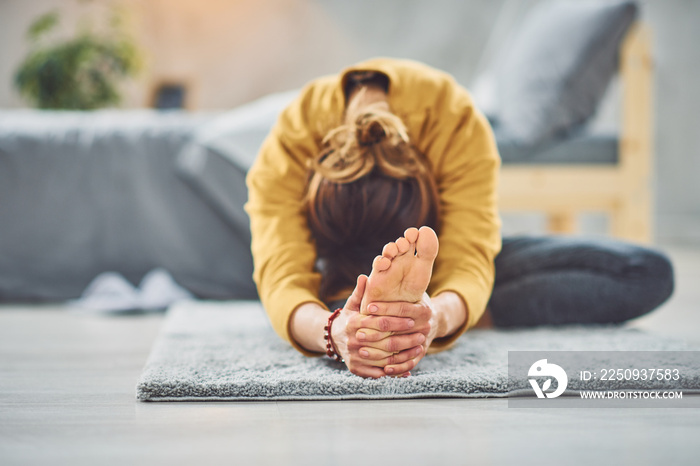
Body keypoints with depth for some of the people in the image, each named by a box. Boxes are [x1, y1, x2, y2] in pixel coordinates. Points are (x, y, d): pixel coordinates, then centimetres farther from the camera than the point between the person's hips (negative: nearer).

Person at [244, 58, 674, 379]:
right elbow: (283, 276, -45)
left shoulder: (459, 125, -35)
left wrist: (438, 317, -66)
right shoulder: (283, 152, -35)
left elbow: (467, 261, -42)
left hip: (434, 264, 1)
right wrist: (331, 331, -68)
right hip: (337, 269, 0)